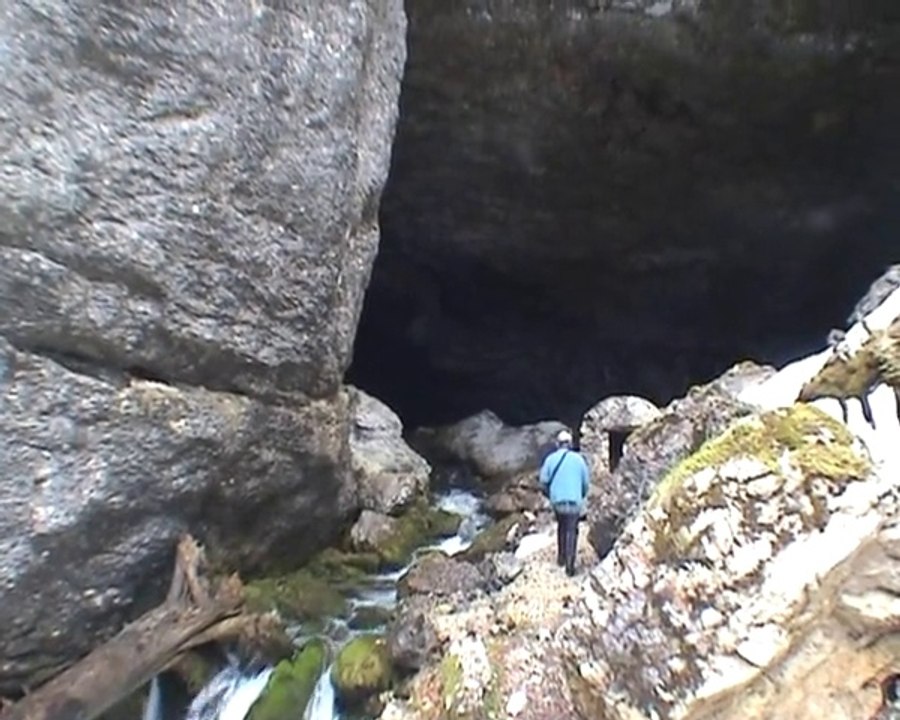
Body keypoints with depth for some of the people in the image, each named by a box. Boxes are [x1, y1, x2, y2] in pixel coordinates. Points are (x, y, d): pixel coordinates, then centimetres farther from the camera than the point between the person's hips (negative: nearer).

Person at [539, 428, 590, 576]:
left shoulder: (550, 458, -3)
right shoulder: (578, 458, -4)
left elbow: (544, 482, -2)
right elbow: (586, 482, 2)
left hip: (557, 501, 2)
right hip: (575, 501, -2)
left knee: (561, 527, 25)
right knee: (571, 532, 9)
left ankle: (561, 557, 31)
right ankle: (569, 566, 6)